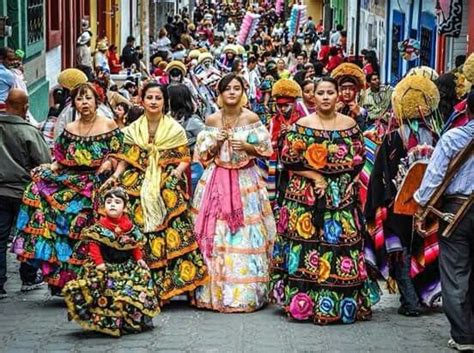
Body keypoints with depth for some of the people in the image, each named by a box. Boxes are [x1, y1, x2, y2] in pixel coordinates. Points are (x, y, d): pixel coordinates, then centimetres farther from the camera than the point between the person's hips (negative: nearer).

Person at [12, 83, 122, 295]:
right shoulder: (69, 130, 15)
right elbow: (61, 162, 16)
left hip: (97, 182, -4)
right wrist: (49, 168, -2)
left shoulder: (109, 126, 5)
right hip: (71, 182, 4)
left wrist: (110, 164, -15)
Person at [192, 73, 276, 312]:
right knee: (214, 234, -1)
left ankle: (246, 291, 5)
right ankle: (216, 290, 9)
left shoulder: (251, 118, -1)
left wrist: (246, 146, -16)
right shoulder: (212, 120, 4)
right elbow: (202, 154, 8)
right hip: (217, 181, 1)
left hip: (246, 181, -1)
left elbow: (265, 150, 2)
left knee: (246, 234, -3)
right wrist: (215, 143, -11)